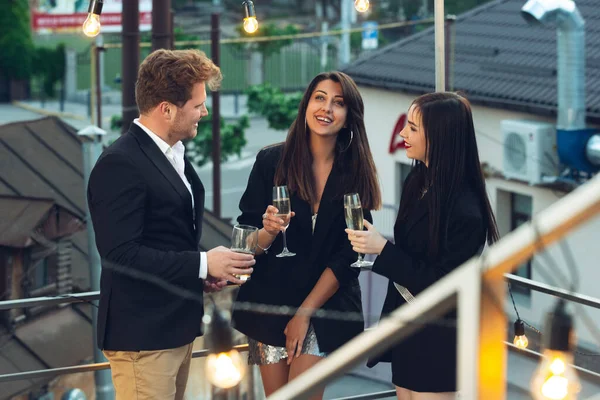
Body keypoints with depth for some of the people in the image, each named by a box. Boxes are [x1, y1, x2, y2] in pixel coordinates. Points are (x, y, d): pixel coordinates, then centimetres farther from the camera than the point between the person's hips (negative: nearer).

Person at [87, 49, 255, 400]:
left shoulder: (173, 154, 13)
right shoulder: (120, 164, -17)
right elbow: (120, 254, -23)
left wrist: (203, 273, 4)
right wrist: (202, 264, -19)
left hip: (177, 326, 9)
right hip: (143, 334, -9)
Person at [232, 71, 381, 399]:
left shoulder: (356, 173, -2)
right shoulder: (271, 161, -4)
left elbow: (346, 256, -3)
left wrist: (306, 312, -7)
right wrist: (269, 231, -24)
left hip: (325, 307, 0)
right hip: (269, 305, 0)